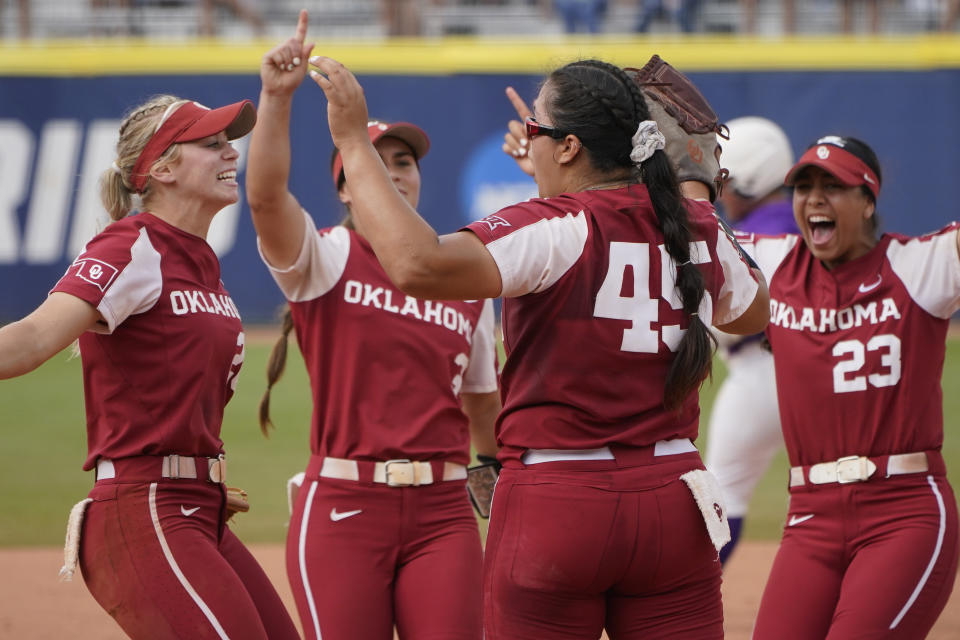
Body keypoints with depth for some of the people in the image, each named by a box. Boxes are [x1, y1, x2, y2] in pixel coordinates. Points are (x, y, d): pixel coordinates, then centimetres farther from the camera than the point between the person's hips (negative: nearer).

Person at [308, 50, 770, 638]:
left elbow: (420, 266, -30)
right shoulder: (698, 228, 6)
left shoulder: (555, 231, -13)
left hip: (555, 509, -5)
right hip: (674, 505, 5)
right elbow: (752, 313, 28)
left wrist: (354, 143, -22)